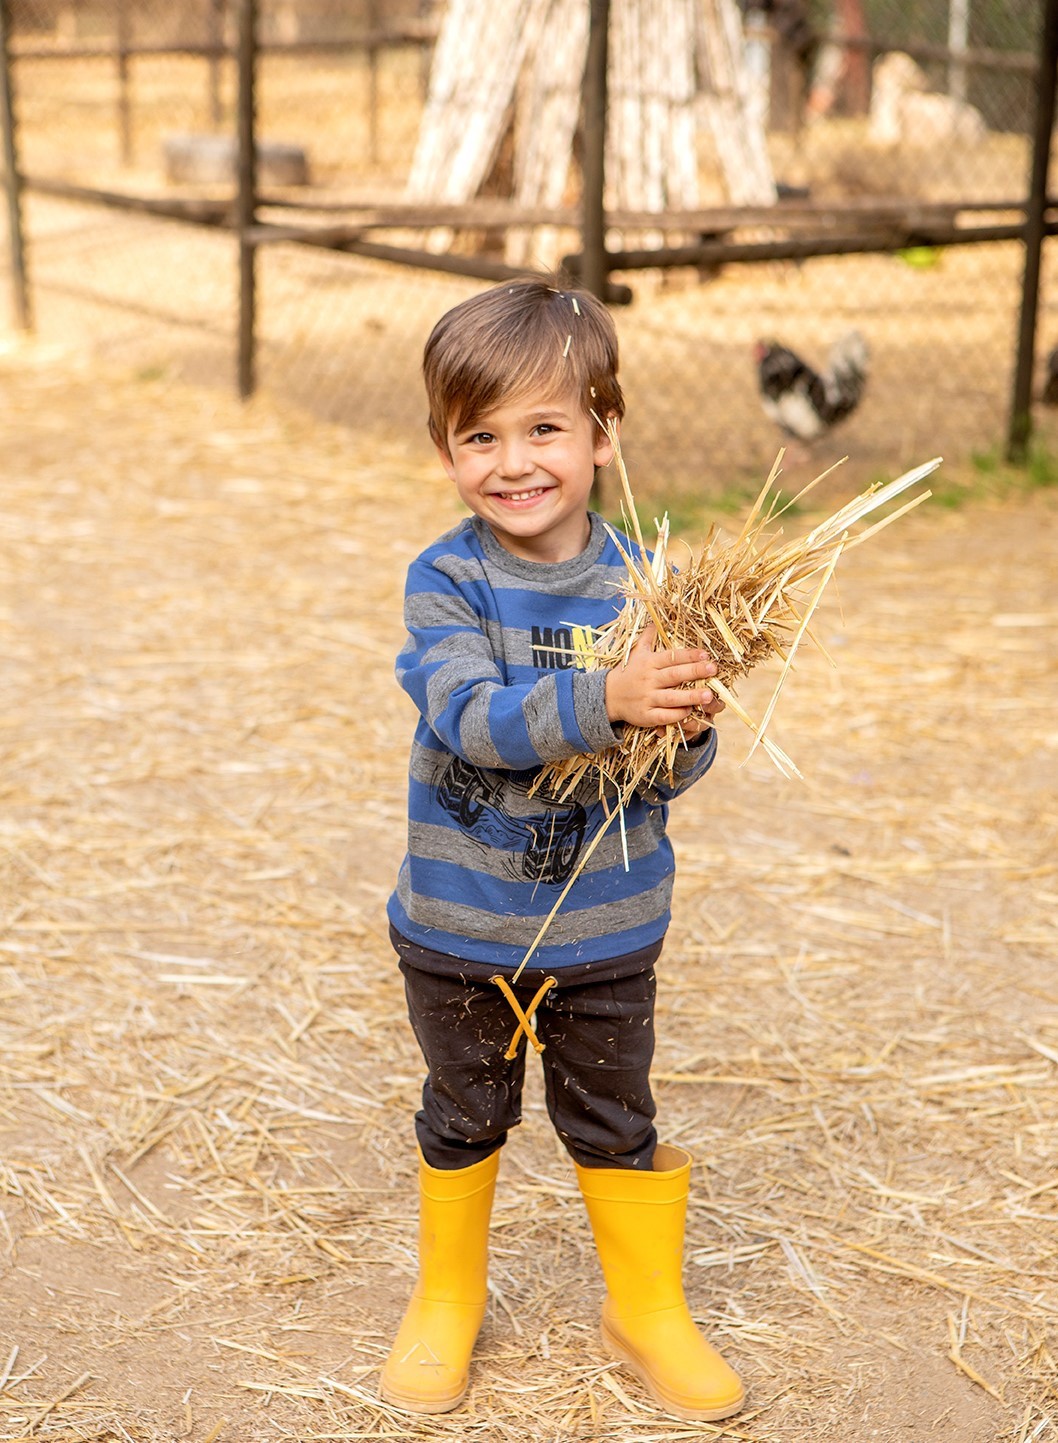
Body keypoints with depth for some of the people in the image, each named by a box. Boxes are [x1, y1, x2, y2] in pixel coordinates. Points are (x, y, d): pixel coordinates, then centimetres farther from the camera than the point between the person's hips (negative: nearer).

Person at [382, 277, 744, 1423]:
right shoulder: (445, 583, -13)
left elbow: (665, 773, -6)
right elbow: (474, 720, -28)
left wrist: (687, 734, -29)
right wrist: (604, 698, -42)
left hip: (607, 929, 1)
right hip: (459, 928, -1)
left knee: (615, 1122, 16)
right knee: (463, 1118, 18)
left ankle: (648, 1308, 38)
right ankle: (448, 1298, 41)